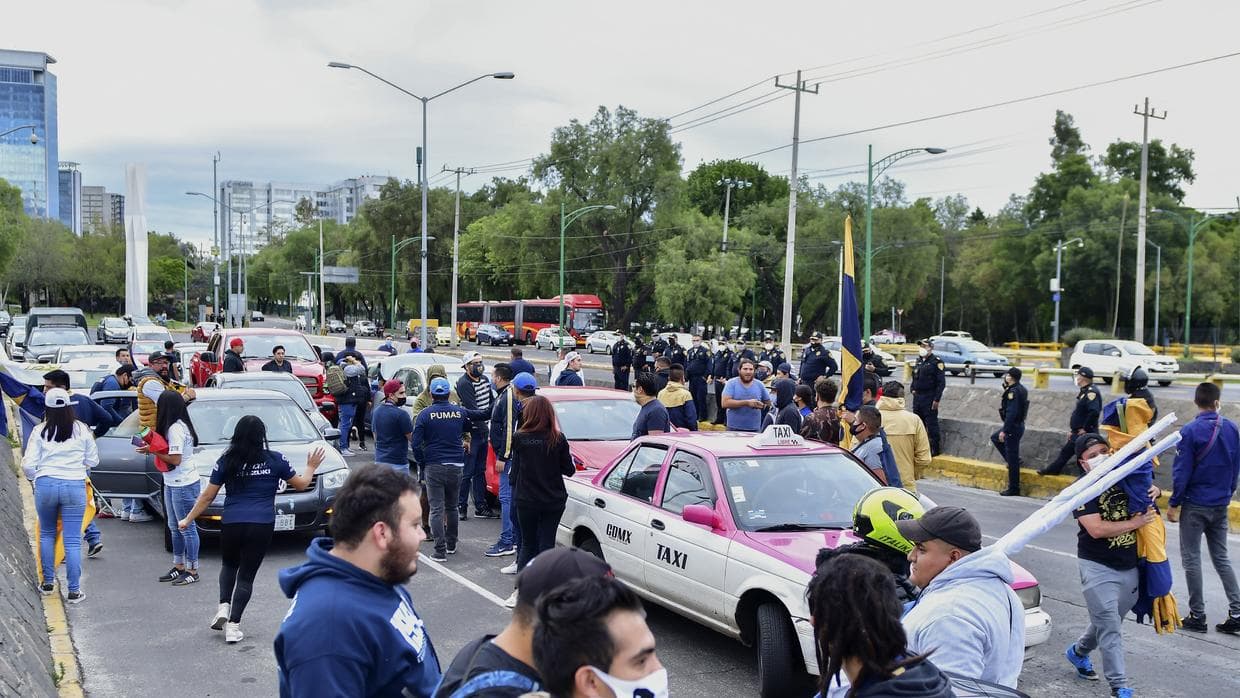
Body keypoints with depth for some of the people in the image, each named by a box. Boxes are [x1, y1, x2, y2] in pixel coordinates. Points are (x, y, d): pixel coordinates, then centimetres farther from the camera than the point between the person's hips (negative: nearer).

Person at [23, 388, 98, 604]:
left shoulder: (40, 431, -3)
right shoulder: (82, 430, -1)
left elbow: (29, 465, -4)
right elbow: (93, 461, 6)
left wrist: (35, 477, 18)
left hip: (46, 485, 0)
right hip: (75, 486, 0)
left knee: (47, 534, 21)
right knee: (73, 540, 2)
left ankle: (48, 582, 27)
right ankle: (74, 591, 2)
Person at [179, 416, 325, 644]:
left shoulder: (226, 462, 2)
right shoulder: (275, 460, -1)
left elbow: (207, 497, 6)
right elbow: (301, 484, 10)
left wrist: (188, 520, 18)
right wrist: (311, 467, 29)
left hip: (231, 524, 1)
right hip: (262, 526, -1)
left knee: (229, 565, 26)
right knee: (246, 575, 7)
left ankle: (223, 606, 8)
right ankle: (233, 625, 1)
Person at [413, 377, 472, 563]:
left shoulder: (425, 414, -7)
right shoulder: (460, 412, 2)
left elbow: (416, 443, -10)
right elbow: (467, 432, 21)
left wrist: (422, 463, 2)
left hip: (434, 466, -3)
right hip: (456, 465, 3)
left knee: (436, 509, -1)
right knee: (452, 506, 18)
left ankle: (440, 551, -6)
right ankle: (451, 544, 29)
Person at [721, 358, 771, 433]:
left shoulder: (759, 385, 7)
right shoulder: (731, 383, -2)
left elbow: (768, 403, 16)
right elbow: (725, 403, -13)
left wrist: (762, 406, -8)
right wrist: (746, 402, -17)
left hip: (755, 429, 2)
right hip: (734, 428, -2)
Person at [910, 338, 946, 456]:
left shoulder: (936, 362, -9)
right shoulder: (918, 361, 14)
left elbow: (941, 382, -12)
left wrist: (936, 399, -16)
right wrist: (913, 389, 9)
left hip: (930, 398, -8)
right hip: (917, 397, 8)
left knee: (931, 424, -4)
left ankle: (934, 448, 3)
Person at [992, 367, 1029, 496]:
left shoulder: (1013, 392, -22)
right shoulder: (1021, 389, 9)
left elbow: (1011, 413, -26)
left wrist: (1004, 431, -23)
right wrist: (1006, 386, 8)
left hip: (1013, 427, -10)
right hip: (1018, 425, 10)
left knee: (1012, 459, -3)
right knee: (995, 438, 30)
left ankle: (1014, 489, 4)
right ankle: (1014, 460, 30)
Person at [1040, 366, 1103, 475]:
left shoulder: (1091, 392, -21)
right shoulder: (1083, 391, 12)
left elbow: (1094, 412, -33)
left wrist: (1085, 429, -24)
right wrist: (1072, 429, 16)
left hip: (1085, 434, -10)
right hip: (1077, 433, 10)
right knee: (1065, 451, 19)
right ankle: (1052, 470, 31)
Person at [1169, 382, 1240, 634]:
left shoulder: (1190, 431, -16)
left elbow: (1181, 471, -15)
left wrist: (1174, 503, -6)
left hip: (1195, 504, -5)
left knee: (1191, 558, 5)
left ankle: (1197, 615, 8)